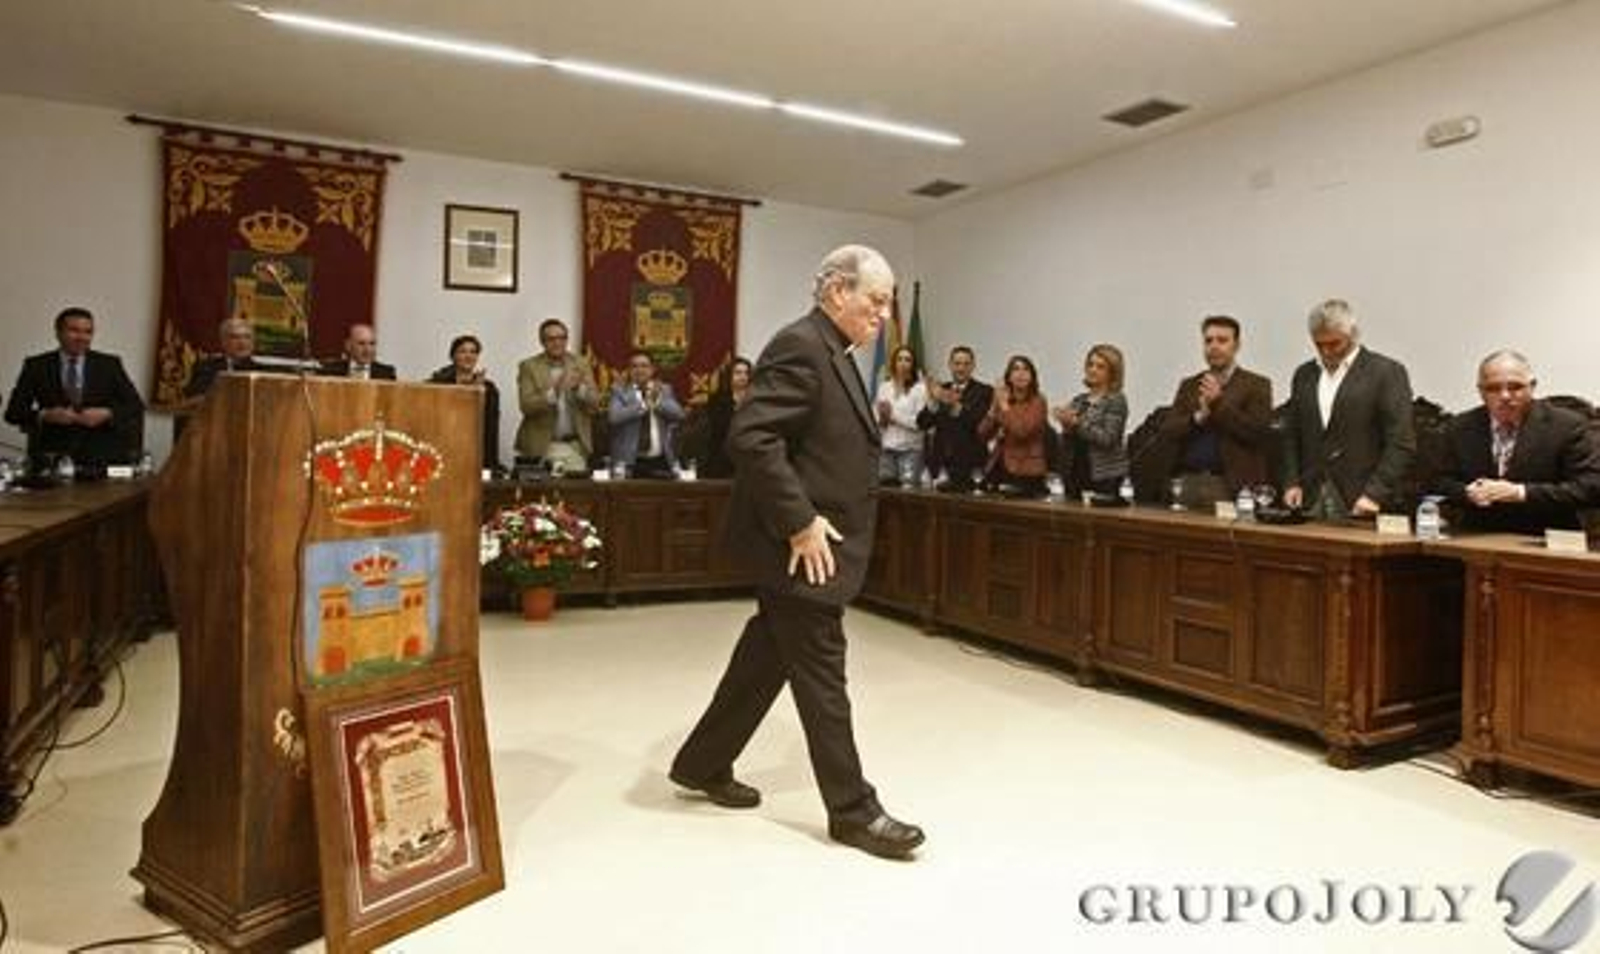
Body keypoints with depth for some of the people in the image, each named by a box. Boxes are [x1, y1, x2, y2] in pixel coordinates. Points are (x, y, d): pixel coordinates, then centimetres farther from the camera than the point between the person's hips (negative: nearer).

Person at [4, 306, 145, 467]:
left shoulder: (109, 365, 8)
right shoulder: (36, 366, 8)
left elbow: (136, 406, 5)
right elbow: (13, 412, 5)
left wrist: (106, 414, -13)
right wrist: (45, 415, -14)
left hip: (100, 452, 0)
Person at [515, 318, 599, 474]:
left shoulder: (581, 364, 8)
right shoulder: (529, 366, 1)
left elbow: (594, 403, 1)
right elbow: (527, 405, -11)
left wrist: (578, 387, -17)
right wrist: (553, 391, -24)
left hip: (576, 446, 2)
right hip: (542, 446, -2)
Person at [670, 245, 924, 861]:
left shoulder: (832, 353, 16)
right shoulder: (800, 347, -16)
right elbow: (751, 438, -25)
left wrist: (811, 522, 14)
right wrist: (800, 522, -22)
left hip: (815, 542, 10)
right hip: (802, 546, -10)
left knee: (766, 658, 18)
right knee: (821, 674, 0)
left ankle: (703, 765, 33)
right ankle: (852, 811, 14)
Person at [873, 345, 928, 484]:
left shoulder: (919, 388, -4)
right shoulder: (884, 387, 9)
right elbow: (875, 417, 11)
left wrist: (894, 415, -10)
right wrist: (882, 419, -10)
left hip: (910, 448, -3)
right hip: (887, 447, 4)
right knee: (884, 482, -1)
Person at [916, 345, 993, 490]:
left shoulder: (984, 391, 2)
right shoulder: (941, 390, 14)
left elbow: (980, 425, -14)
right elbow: (922, 423, 4)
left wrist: (956, 405, -26)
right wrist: (933, 401, -13)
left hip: (969, 463, -3)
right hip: (941, 460, 4)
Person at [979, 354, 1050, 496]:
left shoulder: (1037, 402, -6)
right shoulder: (1001, 401, 9)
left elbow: (1021, 432, -21)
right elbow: (983, 434, 3)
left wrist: (1004, 406, -14)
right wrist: (994, 407, -8)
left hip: (1026, 472, -5)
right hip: (1000, 468, 5)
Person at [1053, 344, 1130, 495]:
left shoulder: (1116, 400, -5)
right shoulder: (1078, 400, 12)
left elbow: (1107, 439, -16)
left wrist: (1076, 422, -20)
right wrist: (1066, 425, -8)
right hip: (1077, 472, 5)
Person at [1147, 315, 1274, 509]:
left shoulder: (1256, 385, 4)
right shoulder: (1188, 385, 16)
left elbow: (1259, 433, -9)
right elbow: (1165, 432, 6)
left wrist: (1219, 401, -11)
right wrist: (1199, 417, -10)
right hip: (1188, 484, 3)